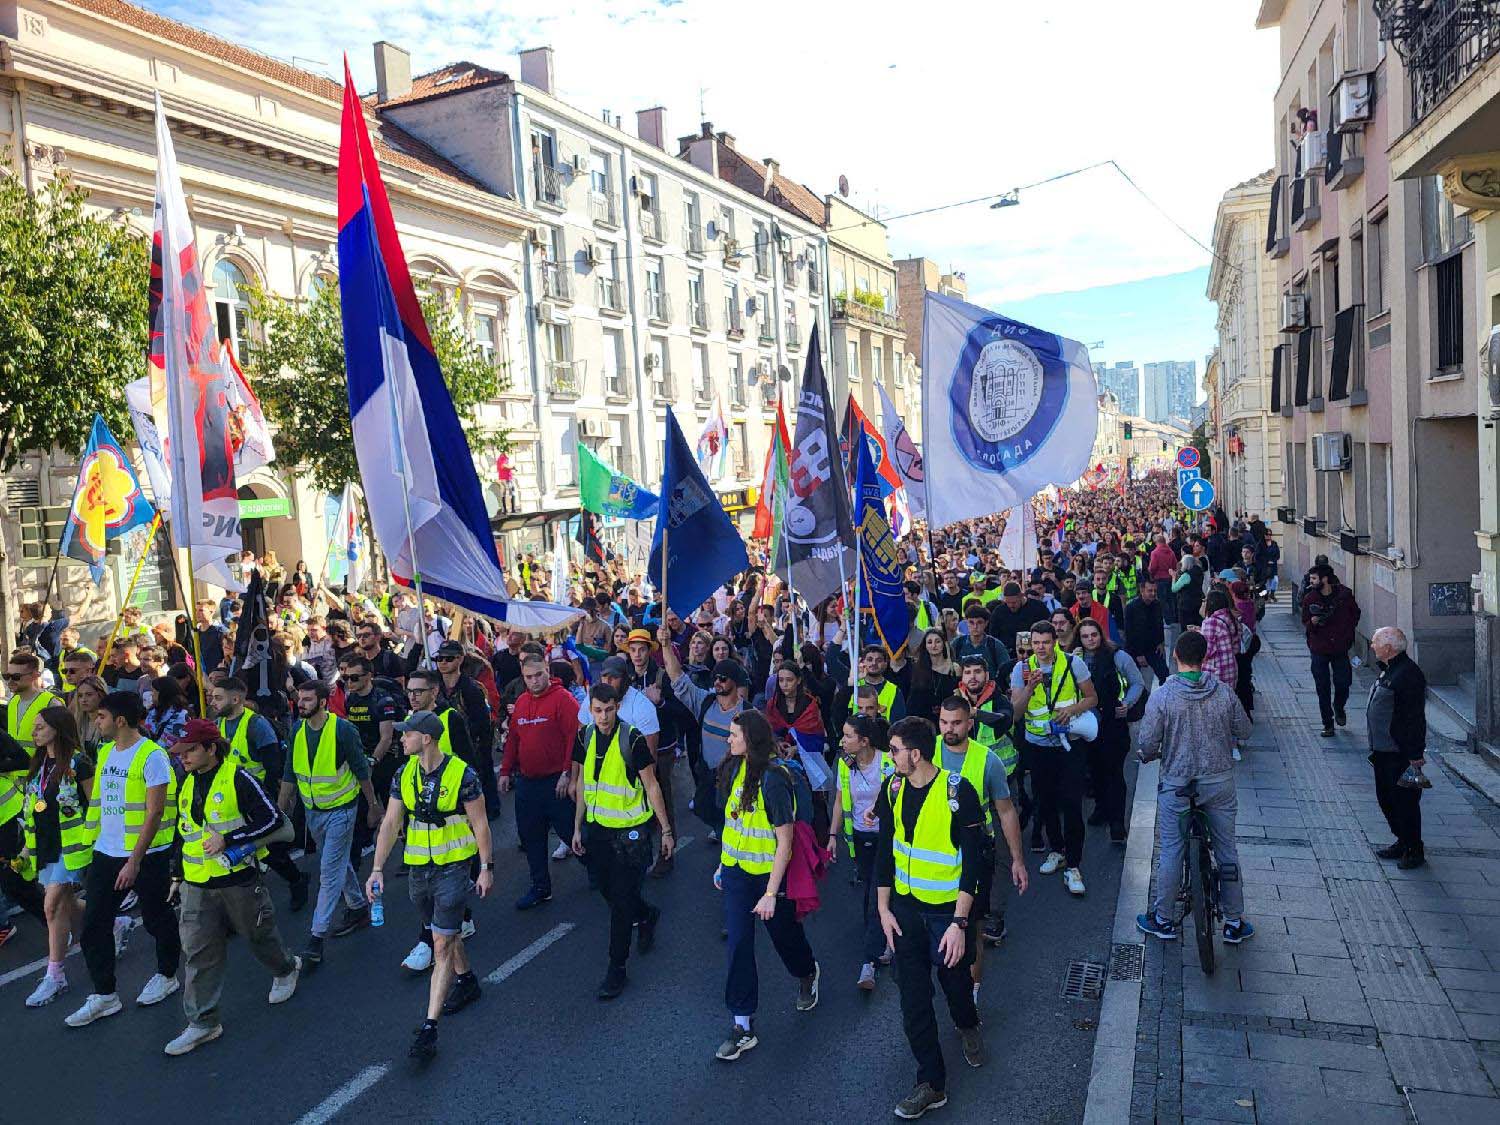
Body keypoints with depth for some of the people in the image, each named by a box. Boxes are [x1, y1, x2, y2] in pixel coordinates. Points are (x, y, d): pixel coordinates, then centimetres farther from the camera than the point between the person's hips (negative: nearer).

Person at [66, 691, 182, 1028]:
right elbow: (99, 802, 16)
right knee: (93, 925, 5)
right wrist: (90, 845, 10)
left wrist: (134, 861, -20)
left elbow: (154, 813, -18)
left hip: (147, 855, -7)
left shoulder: (152, 756, -16)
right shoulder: (105, 753, 7)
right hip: (106, 854, 7)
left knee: (157, 919, 10)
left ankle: (166, 976, 31)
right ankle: (104, 995, 17)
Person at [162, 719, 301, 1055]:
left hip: (238, 879, -5)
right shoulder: (186, 785, 6)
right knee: (198, 952, 3)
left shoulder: (238, 779, -16)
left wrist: (227, 840, -23)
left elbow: (274, 820, -18)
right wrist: (178, 873, 20)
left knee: (259, 934, 14)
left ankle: (285, 970, 43)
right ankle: (203, 1023, 11)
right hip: (197, 885, 6)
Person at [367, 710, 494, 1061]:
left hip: (452, 867, -6)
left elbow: (480, 824, -9)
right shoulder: (404, 774, -1)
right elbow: (390, 824, 0)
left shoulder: (461, 775, -16)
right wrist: (377, 869, -7)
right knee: (445, 933, 22)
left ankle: (430, 1026, -4)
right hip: (418, 868, 6)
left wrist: (486, 868, -7)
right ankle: (467, 982, 45)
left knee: (442, 944, -7)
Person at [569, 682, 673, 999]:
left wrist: (666, 830, -8)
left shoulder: (632, 739, -16)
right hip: (597, 828, 6)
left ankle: (617, 968, 13)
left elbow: (651, 786, -9)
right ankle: (647, 915, 45)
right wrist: (578, 827, 12)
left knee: (621, 901, 0)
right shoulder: (585, 737, 0)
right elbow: (582, 782, 11)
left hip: (630, 830, -5)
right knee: (606, 888, 17)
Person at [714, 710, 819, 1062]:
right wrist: (723, 863, 12)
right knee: (738, 946, 2)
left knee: (785, 933, 18)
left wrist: (771, 893, -22)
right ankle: (742, 1026, 12)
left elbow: (784, 841, -21)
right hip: (736, 872, 5)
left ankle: (807, 974, 50)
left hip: (769, 873, -5)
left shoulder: (774, 779, -24)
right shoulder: (736, 768, -3)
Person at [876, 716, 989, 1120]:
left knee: (954, 979, 16)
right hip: (905, 906, 4)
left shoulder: (958, 792, -21)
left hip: (947, 908, -4)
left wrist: (959, 923, -19)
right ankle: (931, 1083, 20)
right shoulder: (894, 788, -5)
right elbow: (886, 850, 5)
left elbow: (972, 861, -17)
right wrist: (884, 908, 3)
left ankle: (968, 1025, 51)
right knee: (913, 996, 6)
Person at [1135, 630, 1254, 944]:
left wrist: (1150, 755, 9)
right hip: (1220, 781, 2)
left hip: (1176, 785, -2)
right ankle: (1235, 923, 24)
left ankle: (1163, 920, 21)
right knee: (1227, 850, 15)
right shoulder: (1224, 691, -6)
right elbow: (1244, 732, 5)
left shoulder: (1162, 696, -14)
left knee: (1170, 851, 9)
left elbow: (1146, 745, -13)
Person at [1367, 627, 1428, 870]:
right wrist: (1375, 749, 22)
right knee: (1386, 798, 17)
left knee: (1405, 801, 1)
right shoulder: (1389, 670, 11)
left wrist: (1415, 755, -22)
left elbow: (1415, 719, -22)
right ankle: (1402, 843, 31)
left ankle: (1415, 851, 15)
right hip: (1383, 750, 10)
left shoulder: (1408, 674, -20)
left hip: (1401, 754, -10)